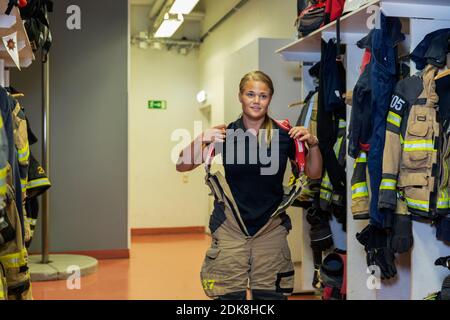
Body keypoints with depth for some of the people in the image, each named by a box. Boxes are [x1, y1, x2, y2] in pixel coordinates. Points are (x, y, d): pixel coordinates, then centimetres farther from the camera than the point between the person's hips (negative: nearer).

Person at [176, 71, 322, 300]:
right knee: (229, 295, 2)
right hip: (231, 229, -1)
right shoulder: (226, 133, -3)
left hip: (271, 229, 1)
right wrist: (201, 140, -22)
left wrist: (312, 144, -10)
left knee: (271, 294, 6)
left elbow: (313, 173, 8)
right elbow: (182, 166, -5)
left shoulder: (284, 134, -1)